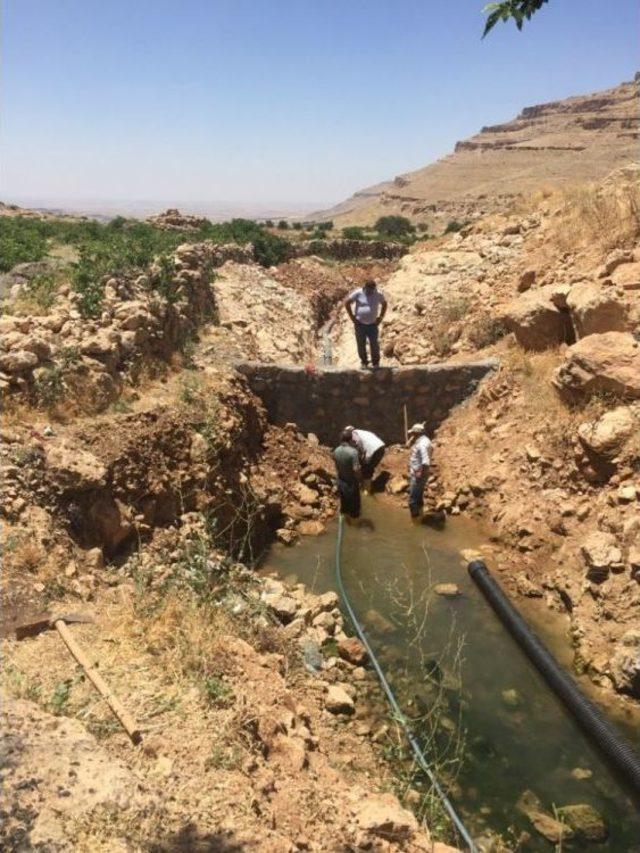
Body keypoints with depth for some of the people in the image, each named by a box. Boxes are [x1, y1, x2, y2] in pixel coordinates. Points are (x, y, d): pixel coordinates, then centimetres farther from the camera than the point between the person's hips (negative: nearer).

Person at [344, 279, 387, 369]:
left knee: (374, 344, -4)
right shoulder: (358, 293, -9)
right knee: (361, 344, 3)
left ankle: (376, 363, 9)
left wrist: (381, 317, 7)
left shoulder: (378, 295, -2)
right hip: (359, 324, -1)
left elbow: (384, 304, 16)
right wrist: (352, 316, -4)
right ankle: (364, 362, 19)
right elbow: (347, 302, -2)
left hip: (372, 324, 1)